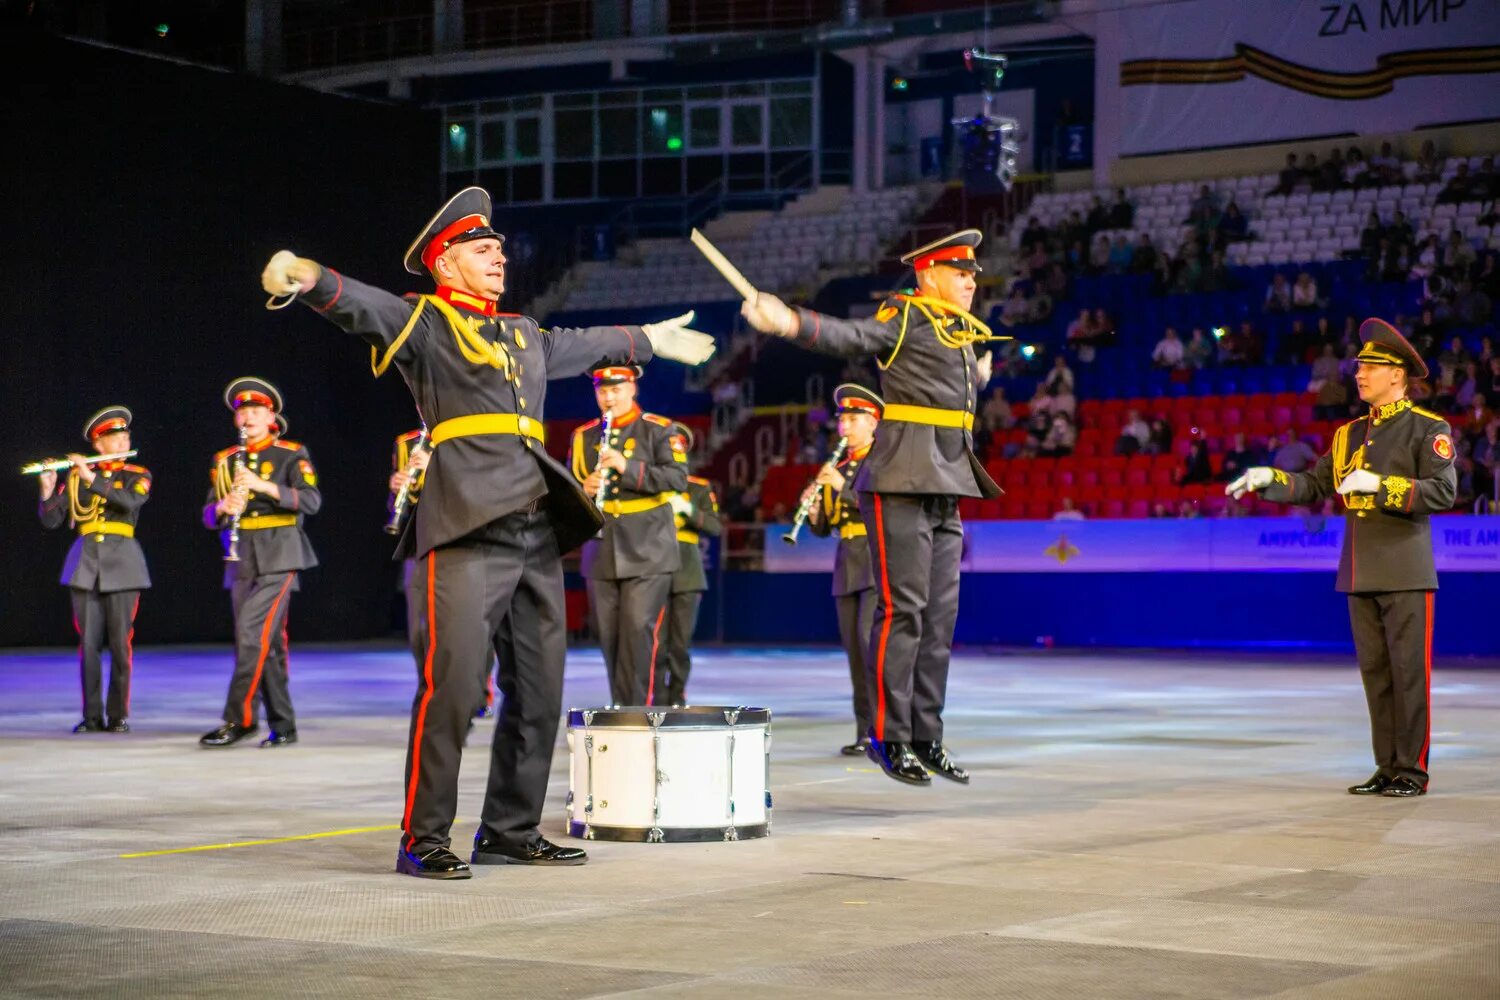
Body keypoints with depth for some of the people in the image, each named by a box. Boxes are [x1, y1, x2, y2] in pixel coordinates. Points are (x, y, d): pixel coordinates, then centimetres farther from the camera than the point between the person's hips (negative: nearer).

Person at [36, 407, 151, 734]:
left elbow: (130, 501, -17)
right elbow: (51, 520, 2)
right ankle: (92, 716, 6)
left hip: (121, 563, -1)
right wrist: (48, 489, -16)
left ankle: (119, 715, 4)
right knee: (89, 643, 0)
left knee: (120, 642, -2)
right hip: (85, 563, 1)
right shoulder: (76, 476, 8)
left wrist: (92, 478, -21)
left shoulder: (138, 476, 6)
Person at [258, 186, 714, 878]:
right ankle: (424, 839, -9)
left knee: (538, 689, 9)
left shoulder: (524, 335, 25)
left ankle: (510, 832, 18)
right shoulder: (423, 321, 3)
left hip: (537, 534, 8)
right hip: (467, 533, -8)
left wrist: (651, 339, 58)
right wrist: (308, 278, -38)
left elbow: (587, 345, 44)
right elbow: (362, 306, -17)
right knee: (451, 679, -15)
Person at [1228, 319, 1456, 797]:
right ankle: (1388, 768, 15)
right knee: (1375, 673, 9)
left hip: (1406, 573, -6)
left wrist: (1379, 485, -20)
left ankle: (1413, 771, 3)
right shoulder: (1350, 434, 16)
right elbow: (1315, 486, 14)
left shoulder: (1429, 429, -4)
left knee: (1409, 672, -3)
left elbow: (1442, 491, -15)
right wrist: (1269, 479, -1)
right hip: (1361, 574, 6)